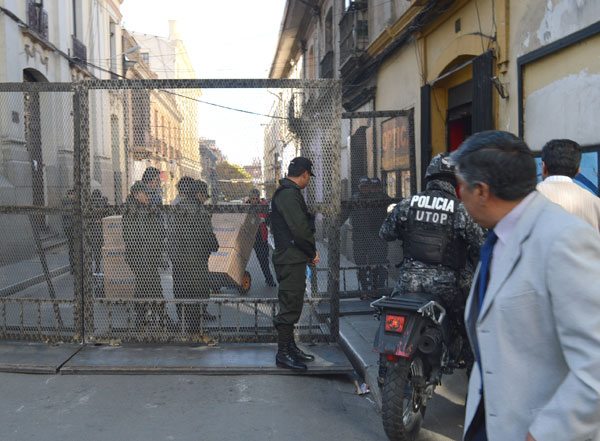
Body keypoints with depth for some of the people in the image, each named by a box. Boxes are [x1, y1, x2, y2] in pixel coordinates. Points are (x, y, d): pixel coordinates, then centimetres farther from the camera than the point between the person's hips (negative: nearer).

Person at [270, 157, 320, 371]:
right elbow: (300, 229, -22)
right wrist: (312, 252, -9)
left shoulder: (287, 193, 18)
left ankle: (290, 346, 28)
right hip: (291, 259, -11)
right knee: (290, 306, -5)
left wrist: (309, 252, 11)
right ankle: (283, 353, 2)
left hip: (291, 259, 11)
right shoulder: (289, 195, -17)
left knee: (292, 305, 17)